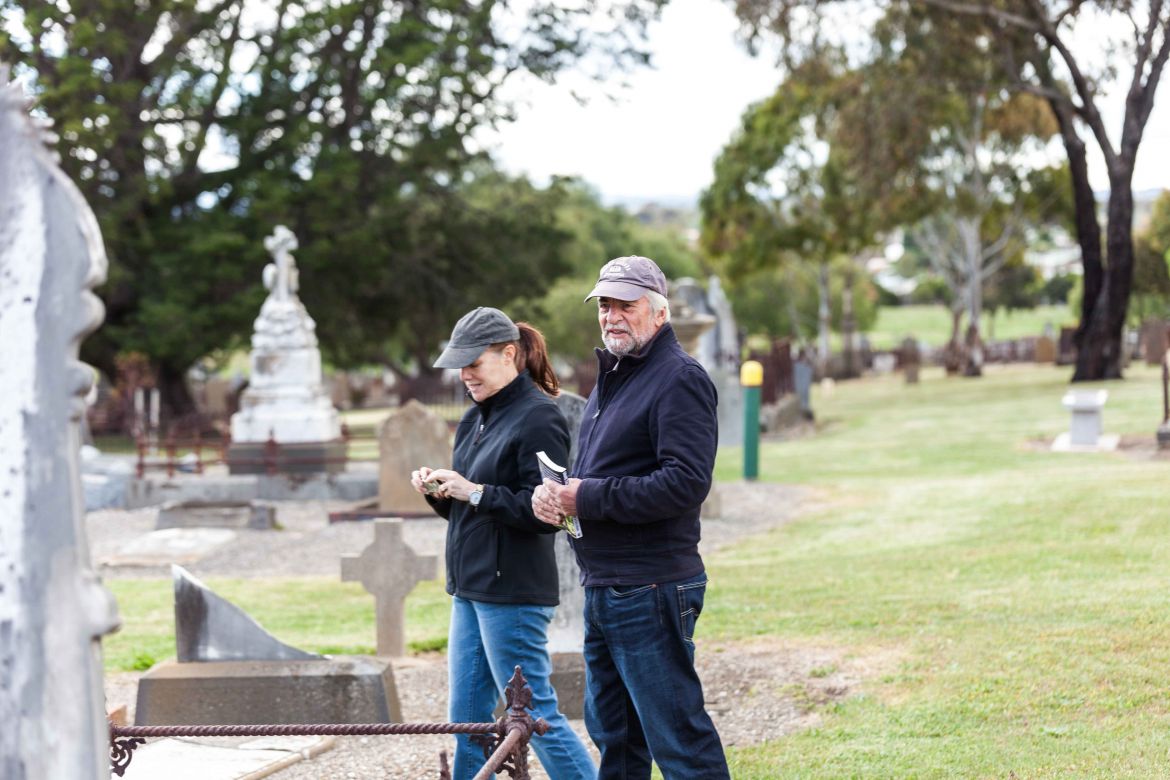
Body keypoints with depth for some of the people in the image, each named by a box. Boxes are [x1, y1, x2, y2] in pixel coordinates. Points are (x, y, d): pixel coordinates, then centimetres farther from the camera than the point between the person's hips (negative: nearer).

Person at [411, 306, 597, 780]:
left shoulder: (539, 418, -12)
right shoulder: (476, 418, 15)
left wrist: (476, 492, -19)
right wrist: (438, 492, 2)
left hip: (513, 594, -9)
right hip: (470, 590, 9)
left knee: (535, 715, -5)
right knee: (467, 720, 11)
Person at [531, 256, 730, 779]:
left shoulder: (679, 379, -12)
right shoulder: (610, 379, 19)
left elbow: (686, 482, -23)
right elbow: (587, 473, 26)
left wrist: (589, 498, -19)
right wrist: (551, 493, 2)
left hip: (650, 592, -10)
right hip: (602, 590, 10)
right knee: (611, 735, 16)